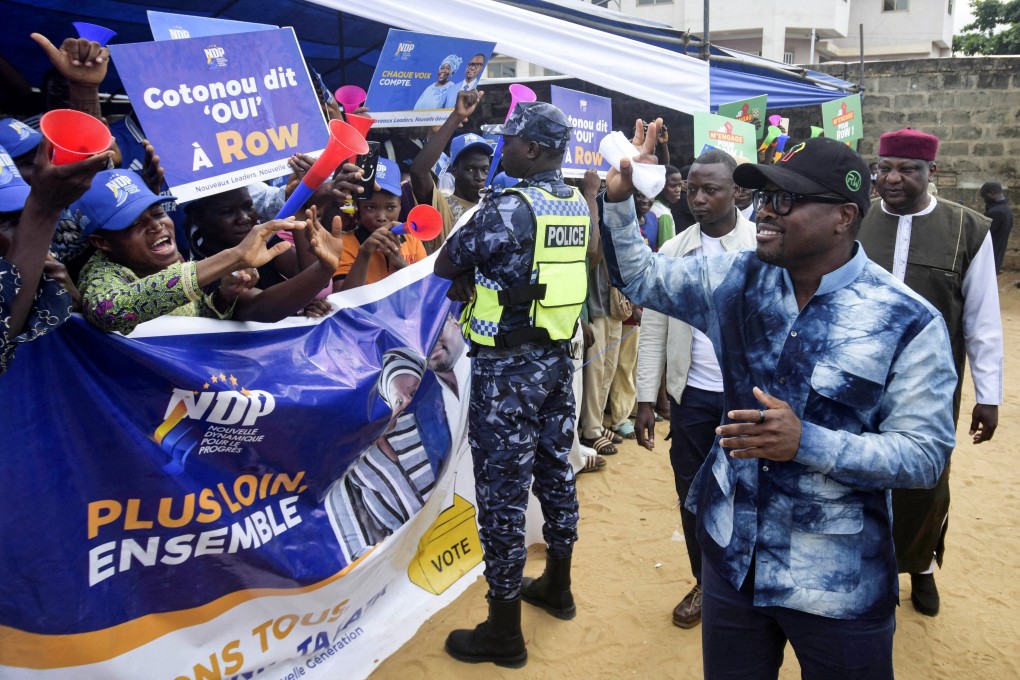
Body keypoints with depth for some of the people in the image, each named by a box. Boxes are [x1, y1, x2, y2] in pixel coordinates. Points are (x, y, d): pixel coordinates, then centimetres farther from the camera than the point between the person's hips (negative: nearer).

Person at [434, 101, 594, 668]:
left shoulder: (505, 209, -18)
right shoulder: (580, 207, 7)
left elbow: (445, 267, -7)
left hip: (507, 365, -8)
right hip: (557, 356, 8)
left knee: (502, 488, 0)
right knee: (555, 469, 19)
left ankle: (503, 631, 11)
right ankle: (557, 587, 37)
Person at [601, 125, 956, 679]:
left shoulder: (908, 321, -16)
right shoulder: (736, 279, -4)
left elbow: (924, 453, -15)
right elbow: (638, 276, 7)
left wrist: (806, 443, -29)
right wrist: (619, 198, -9)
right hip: (731, 557, 4)